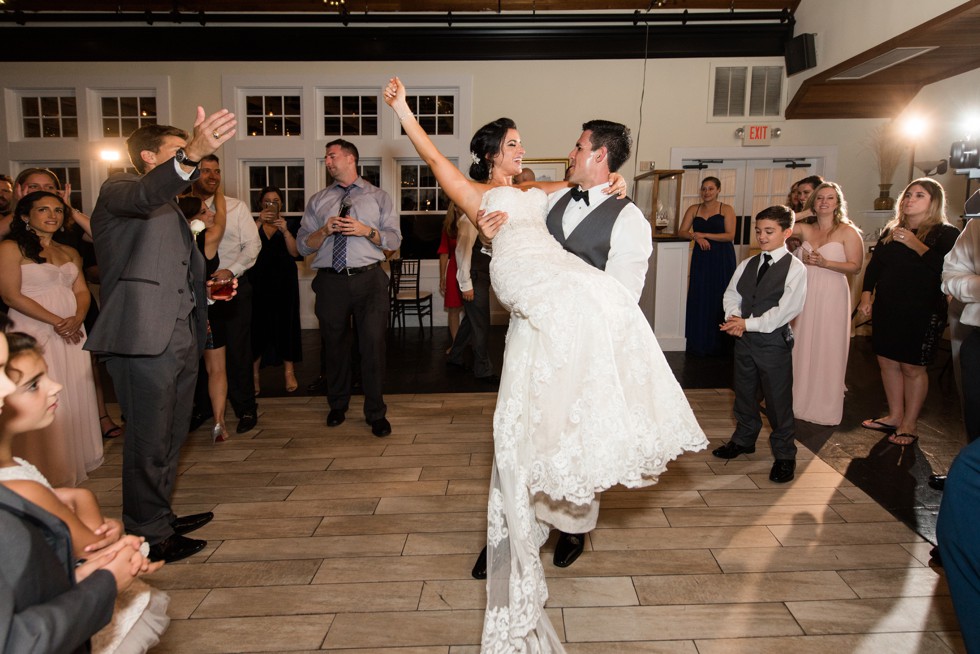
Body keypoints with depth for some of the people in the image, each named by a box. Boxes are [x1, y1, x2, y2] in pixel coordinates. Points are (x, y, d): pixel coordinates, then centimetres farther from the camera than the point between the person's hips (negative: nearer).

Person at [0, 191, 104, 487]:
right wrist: (56, 322, -15)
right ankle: (44, 469, 12)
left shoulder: (70, 253, 13)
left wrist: (77, 318, -12)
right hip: (34, 333, -5)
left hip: (72, 333, 6)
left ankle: (72, 461, 21)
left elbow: (82, 291, 9)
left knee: (74, 398, 8)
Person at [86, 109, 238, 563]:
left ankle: (161, 518, 32)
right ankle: (149, 537, 10)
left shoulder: (171, 208, 24)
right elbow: (145, 194, -29)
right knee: (149, 442, -1)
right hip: (144, 338, -9)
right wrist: (191, 156, -46)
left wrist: (206, 290, 12)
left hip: (181, 337, 9)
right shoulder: (119, 190, -3)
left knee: (171, 437, 17)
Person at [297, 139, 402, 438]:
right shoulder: (317, 201, 14)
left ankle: (376, 413, 10)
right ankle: (337, 405, 33)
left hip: (369, 280, -2)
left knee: (373, 345, -4)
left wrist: (366, 230, -12)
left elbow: (394, 239, 3)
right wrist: (325, 230, -9)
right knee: (335, 345, 12)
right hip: (330, 281, 3)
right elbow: (303, 245, 9)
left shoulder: (378, 197, 9)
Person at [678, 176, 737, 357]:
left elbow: (730, 235, -9)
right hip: (701, 259, 3)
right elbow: (682, 231, 4)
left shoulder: (726, 209, 0)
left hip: (722, 260, -3)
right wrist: (696, 237, -15)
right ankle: (699, 343, 11)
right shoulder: (693, 209, 10)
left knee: (718, 300, 0)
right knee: (699, 299, 3)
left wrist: (703, 235, -14)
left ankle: (717, 344, 9)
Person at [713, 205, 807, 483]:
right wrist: (734, 318, -14)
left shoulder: (795, 268, -10)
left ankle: (784, 454, 16)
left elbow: (787, 309, -18)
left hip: (774, 340, -6)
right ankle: (744, 439, 37)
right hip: (744, 338, 6)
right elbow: (731, 294, 7)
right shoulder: (747, 265, 9)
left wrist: (748, 324, -19)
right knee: (744, 393, 18)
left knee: (778, 400, 1)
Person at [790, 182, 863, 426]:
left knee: (826, 352, 1)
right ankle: (800, 400, 23)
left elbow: (856, 266, -8)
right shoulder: (805, 229, 8)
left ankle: (824, 406, 14)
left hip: (831, 298, -4)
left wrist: (825, 263, -18)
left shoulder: (847, 232, -3)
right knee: (802, 349, 9)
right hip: (804, 296, 4)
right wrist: (804, 213, -2)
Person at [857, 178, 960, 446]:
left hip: (922, 312, -6)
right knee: (887, 361, 10)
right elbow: (874, 265, 13)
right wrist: (866, 296, 3)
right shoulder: (890, 231, 11)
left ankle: (909, 424, 15)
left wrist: (916, 245, -22)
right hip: (886, 309, 6)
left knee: (912, 367, 2)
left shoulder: (946, 233, -6)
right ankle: (894, 416, 25)